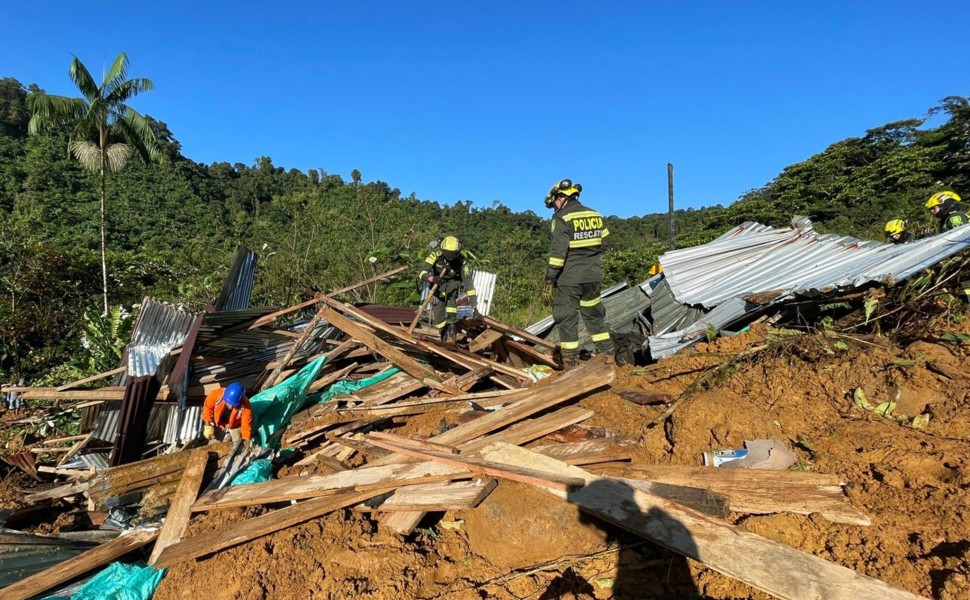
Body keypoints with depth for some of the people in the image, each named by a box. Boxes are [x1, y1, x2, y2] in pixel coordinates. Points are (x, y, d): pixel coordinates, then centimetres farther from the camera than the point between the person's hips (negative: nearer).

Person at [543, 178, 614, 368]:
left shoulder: (562, 218, -11)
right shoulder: (595, 215, 10)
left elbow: (558, 252, -17)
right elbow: (603, 244, 13)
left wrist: (549, 279, -13)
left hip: (569, 277, -6)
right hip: (593, 277, 6)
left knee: (567, 318, 2)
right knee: (594, 315, 18)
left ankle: (570, 363, 5)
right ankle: (608, 353, 22)